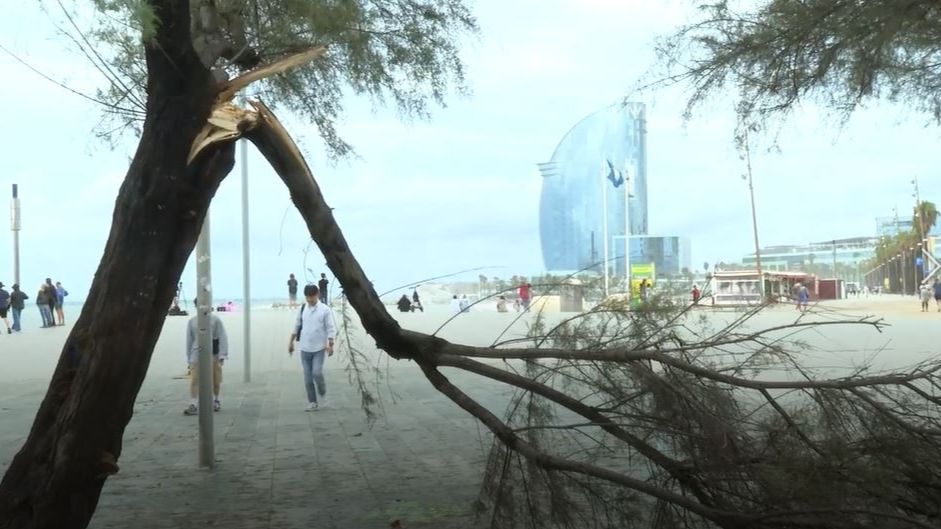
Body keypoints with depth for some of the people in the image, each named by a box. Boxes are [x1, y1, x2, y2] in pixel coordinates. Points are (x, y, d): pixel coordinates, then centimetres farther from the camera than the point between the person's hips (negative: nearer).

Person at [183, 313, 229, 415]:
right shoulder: (192, 321, 4)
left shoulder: (215, 320, -3)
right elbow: (189, 340, 10)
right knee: (194, 380, -10)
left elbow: (223, 337, -5)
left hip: (213, 355, -1)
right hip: (197, 355, 1)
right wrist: (189, 357, 10)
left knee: (215, 380, 10)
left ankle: (216, 401, 30)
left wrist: (222, 355, -12)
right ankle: (193, 405, -11)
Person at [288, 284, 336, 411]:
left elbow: (331, 329, -7)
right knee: (308, 377, 4)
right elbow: (296, 326, 14)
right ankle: (312, 402, 13)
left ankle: (322, 395, 13)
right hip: (305, 348, 4)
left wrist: (330, 345, -16)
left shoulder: (325, 310, -6)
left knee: (317, 373, -14)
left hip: (319, 348, -4)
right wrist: (291, 342, 12)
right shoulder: (303, 309, 5)